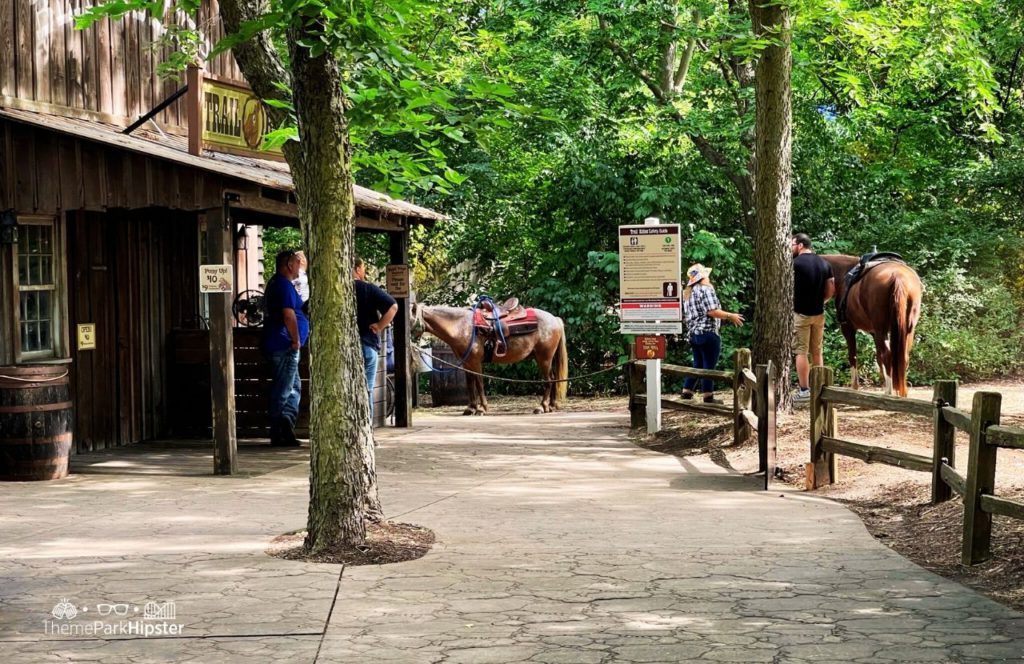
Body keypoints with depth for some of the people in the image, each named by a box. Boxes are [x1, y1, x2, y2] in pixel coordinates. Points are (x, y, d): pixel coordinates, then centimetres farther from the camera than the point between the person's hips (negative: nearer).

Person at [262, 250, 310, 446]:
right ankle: (279, 433, -4)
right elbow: (288, 314, -23)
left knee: (294, 388, 14)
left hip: (280, 346, 11)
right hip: (284, 346, -11)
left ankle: (285, 429, 13)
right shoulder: (284, 285, -14)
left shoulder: (275, 283, 20)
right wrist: (296, 340, -17)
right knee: (283, 390, -7)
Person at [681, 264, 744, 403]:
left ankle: (687, 392, 14)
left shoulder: (688, 293, 15)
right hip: (708, 332, -8)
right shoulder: (706, 289, -11)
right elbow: (712, 311, -19)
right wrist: (730, 316, -12)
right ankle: (708, 397, 0)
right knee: (709, 366, -3)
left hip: (693, 333, 8)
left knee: (697, 365, 16)